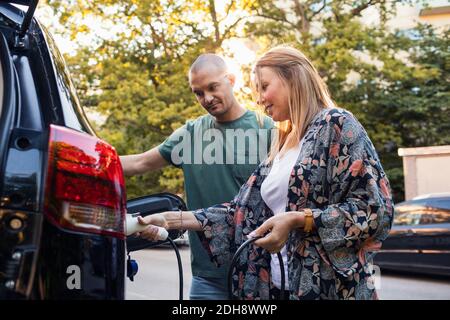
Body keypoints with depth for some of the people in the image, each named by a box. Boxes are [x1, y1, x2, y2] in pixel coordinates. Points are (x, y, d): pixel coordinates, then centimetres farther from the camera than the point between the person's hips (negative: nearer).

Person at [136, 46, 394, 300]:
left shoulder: (336, 124, -6)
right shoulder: (281, 147, 15)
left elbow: (375, 208, -14)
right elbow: (245, 212, 9)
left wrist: (297, 220, -20)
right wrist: (173, 219, 3)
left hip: (331, 287, -6)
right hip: (279, 287, 7)